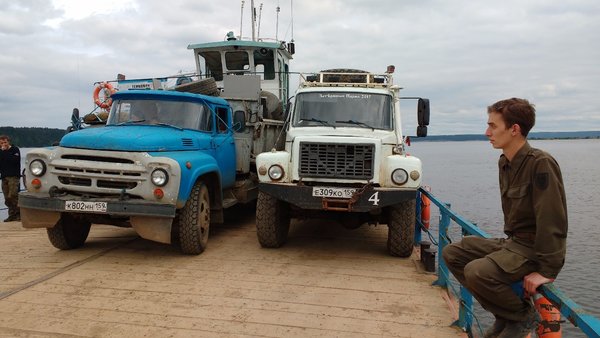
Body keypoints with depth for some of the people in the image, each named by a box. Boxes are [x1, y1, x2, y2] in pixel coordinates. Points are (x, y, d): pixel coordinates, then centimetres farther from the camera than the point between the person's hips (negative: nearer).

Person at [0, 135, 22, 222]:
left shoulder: (15, 150, 2)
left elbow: (14, 160, -16)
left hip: (13, 176, -6)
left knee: (12, 196, -14)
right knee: (7, 198, 3)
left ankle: (18, 214, -8)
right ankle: (12, 215, 9)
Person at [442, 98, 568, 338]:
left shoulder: (541, 163, -21)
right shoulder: (505, 162, 6)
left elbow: (553, 220, -24)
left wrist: (547, 271, -23)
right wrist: (507, 244, 11)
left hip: (534, 249, -9)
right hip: (512, 241, 9)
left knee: (478, 271, -29)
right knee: (452, 254, 5)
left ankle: (523, 315, 0)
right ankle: (504, 314, 11)